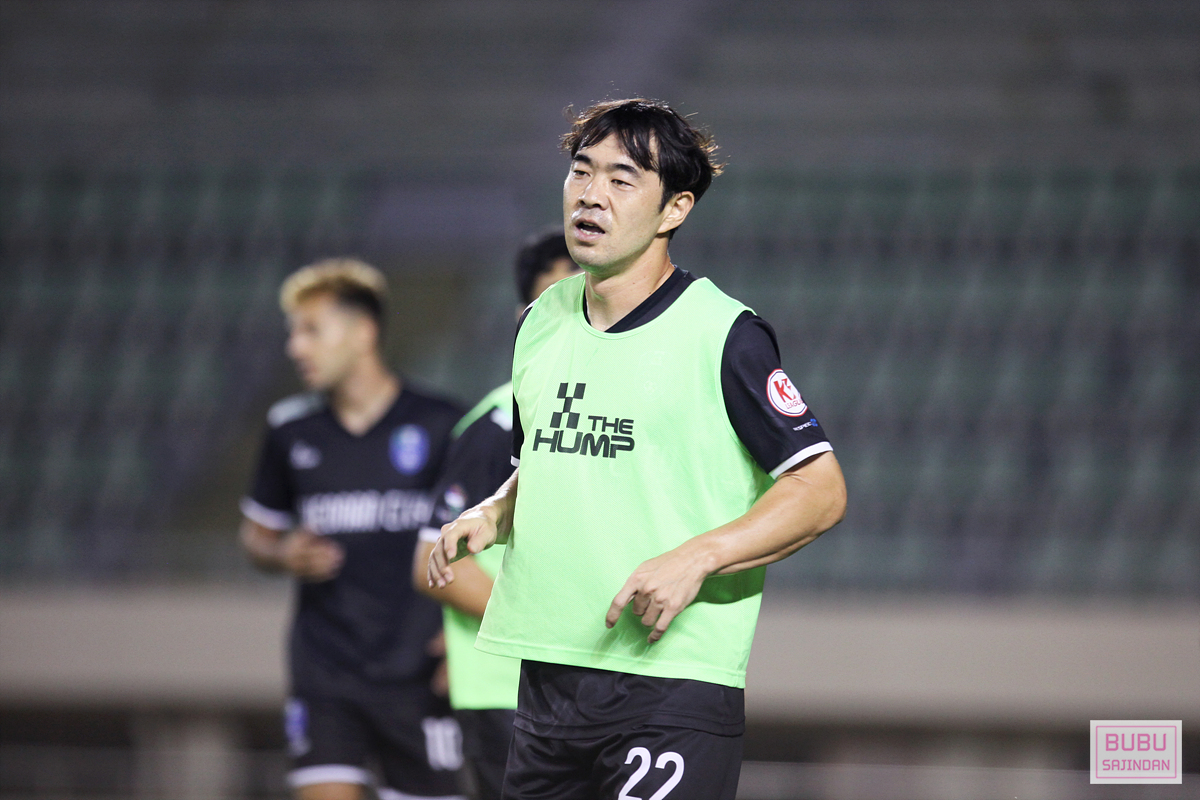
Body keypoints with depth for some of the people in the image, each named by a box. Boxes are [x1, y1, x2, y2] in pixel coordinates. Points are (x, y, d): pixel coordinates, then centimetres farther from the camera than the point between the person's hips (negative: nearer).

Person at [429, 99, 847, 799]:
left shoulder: (722, 333, -7)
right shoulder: (542, 322, 13)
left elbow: (821, 490, -7)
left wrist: (696, 558, -19)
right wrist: (490, 517, 5)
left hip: (674, 681, -6)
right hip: (546, 679, 6)